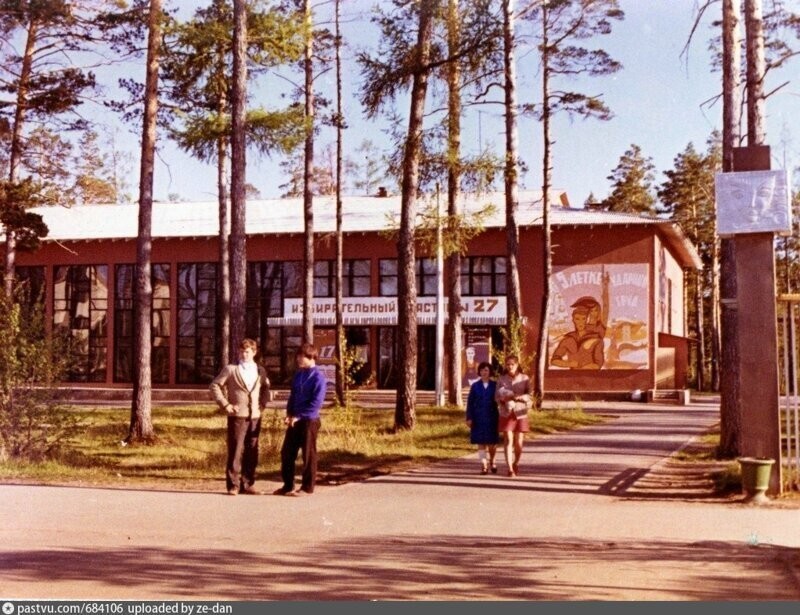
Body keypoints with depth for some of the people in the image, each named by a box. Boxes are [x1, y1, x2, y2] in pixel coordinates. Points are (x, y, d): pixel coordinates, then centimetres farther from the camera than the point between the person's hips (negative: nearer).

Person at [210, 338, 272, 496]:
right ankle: (233, 485, 1)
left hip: (255, 416, 4)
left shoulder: (260, 371, 12)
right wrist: (225, 405, -6)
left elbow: (266, 387, 26)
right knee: (235, 451, -5)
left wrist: (263, 403, 11)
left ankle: (247, 484, 13)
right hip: (237, 416, -4)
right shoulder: (230, 369, 0)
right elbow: (215, 385, 0)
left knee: (251, 452, 5)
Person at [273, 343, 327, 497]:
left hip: (309, 420, -7)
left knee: (308, 454, 2)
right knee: (287, 452, 8)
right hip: (295, 420, 7)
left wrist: (299, 416, -16)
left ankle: (307, 488, 10)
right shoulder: (298, 375, 12)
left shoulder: (318, 376, -11)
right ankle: (288, 485, 18)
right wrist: (289, 414, 2)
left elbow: (317, 402, -16)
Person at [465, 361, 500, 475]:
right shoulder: (475, 386, 4)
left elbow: (499, 401, 4)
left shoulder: (495, 385, 4)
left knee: (492, 442, 4)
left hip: (492, 418, 0)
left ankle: (492, 461, 28)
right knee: (481, 442, -2)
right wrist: (469, 418, -3)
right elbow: (470, 402, 4)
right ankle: (484, 465, 1)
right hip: (479, 418, 0)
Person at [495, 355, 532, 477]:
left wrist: (520, 397, -19)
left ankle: (516, 463, 29)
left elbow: (529, 396, -1)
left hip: (520, 413, 0)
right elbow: (497, 396, 7)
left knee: (519, 442, 3)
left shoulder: (524, 379, 3)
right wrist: (503, 399, -14)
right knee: (508, 441, -9)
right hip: (506, 413, 0)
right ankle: (510, 469, -10)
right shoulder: (501, 379, 6)